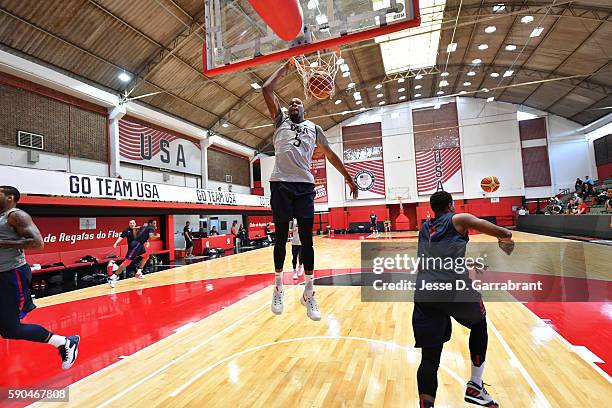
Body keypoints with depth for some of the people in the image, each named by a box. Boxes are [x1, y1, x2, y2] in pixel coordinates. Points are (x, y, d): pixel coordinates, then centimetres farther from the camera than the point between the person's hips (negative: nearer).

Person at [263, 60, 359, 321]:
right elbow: (267, 89, 10)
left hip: (305, 185, 1)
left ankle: (309, 292, 7)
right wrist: (285, 67, 19)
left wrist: (348, 178, 19)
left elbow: (330, 155, 22)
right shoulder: (280, 121, 17)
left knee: (306, 239, -1)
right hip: (280, 184, -1)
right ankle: (278, 287, 17)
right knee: (281, 236, 3)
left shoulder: (314, 128, 20)